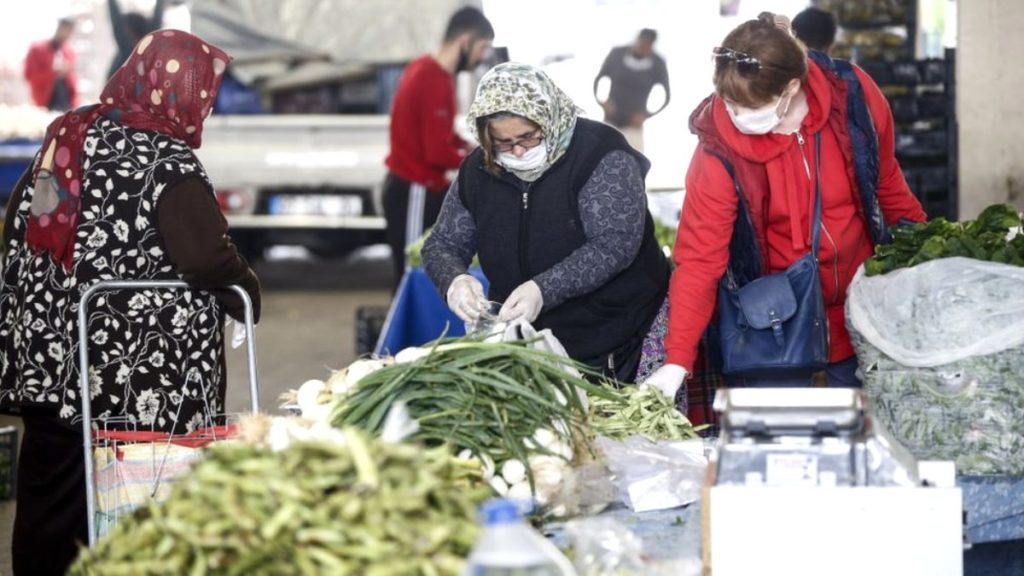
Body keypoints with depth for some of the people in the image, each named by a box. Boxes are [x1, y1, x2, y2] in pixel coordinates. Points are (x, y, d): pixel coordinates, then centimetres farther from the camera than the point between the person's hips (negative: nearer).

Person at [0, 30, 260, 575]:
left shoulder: (65, 136, 8)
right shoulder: (168, 163, -15)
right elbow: (206, 255, -21)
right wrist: (248, 296, -3)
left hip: (46, 364, 7)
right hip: (138, 383, -7)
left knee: (46, 507, 13)